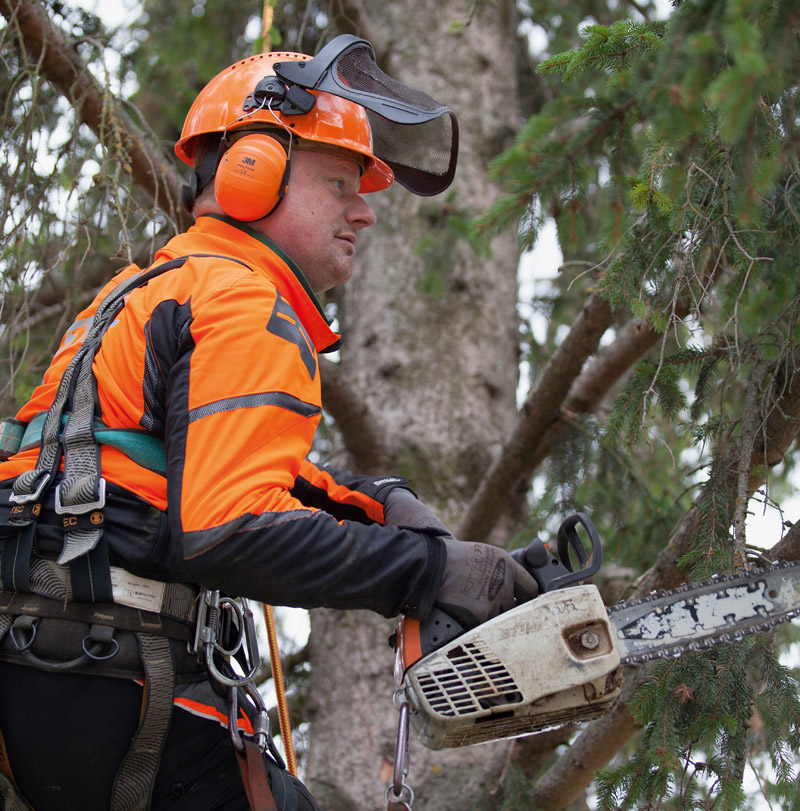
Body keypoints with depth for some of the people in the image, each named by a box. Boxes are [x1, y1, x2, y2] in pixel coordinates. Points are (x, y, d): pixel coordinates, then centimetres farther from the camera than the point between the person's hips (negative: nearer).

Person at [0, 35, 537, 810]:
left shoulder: (154, 285, 22)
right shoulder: (247, 309, -10)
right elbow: (231, 533, -23)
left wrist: (376, 498, 16)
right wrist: (430, 567, -15)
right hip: (117, 682, -10)